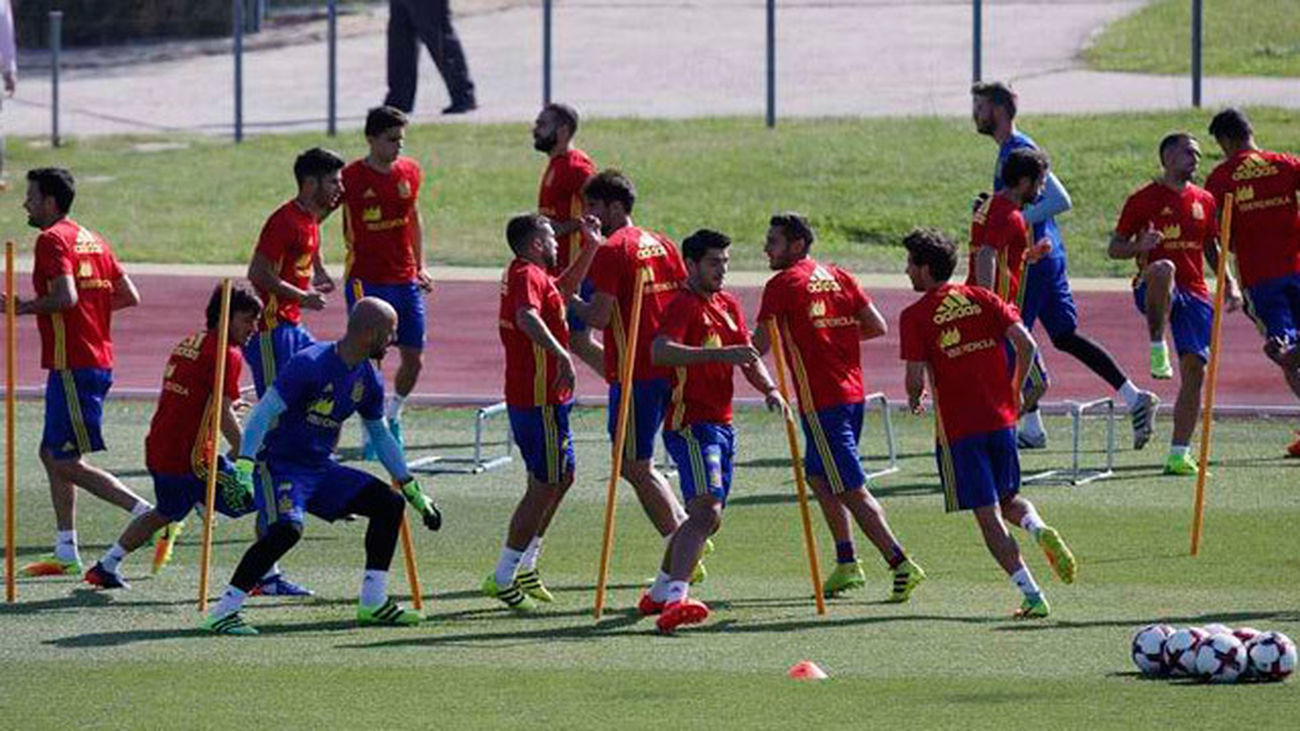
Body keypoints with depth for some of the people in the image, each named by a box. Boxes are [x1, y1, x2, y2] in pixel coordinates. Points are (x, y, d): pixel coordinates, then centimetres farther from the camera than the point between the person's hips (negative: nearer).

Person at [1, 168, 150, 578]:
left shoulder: (52, 240, -11)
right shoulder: (92, 240, 16)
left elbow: (65, 296, -25)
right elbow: (129, 296, 15)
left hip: (72, 366, -10)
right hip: (99, 362, 10)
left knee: (66, 463, -6)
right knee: (51, 454, 15)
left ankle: (149, 514, -15)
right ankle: (66, 554, 14)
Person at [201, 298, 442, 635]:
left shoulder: (369, 380, 5)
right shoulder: (310, 364, -20)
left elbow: (380, 436, 20)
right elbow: (264, 413, -23)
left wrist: (414, 492, 22)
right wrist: (244, 468, -34)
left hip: (322, 468, 8)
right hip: (281, 464, -8)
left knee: (389, 505, 3)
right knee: (288, 528, -31)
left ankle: (373, 603, 11)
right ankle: (222, 613, -27)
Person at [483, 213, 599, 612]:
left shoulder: (531, 276, 15)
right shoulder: (528, 276, -17)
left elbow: (565, 287, 37)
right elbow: (527, 317, -38)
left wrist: (591, 247, 31)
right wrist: (561, 355, -47)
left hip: (541, 397, 11)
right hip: (541, 399, -11)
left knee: (561, 478, 21)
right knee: (544, 487, -6)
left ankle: (524, 567, 27)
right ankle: (503, 579, -4)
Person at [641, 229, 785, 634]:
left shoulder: (729, 305, 16)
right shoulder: (684, 305, -11)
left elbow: (748, 357, 20)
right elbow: (661, 351, -28)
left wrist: (770, 389, 0)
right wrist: (721, 354, -36)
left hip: (721, 425, 9)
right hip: (690, 424, -9)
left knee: (707, 517, 16)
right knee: (706, 510, -24)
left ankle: (659, 593, 30)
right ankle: (675, 599, -34)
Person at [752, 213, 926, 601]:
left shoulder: (783, 285, -8)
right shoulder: (838, 276, 12)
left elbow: (759, 346, -10)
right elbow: (877, 327, 10)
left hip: (820, 401, -8)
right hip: (852, 391, 8)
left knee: (851, 489, -7)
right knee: (819, 476, 22)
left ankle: (901, 564, -14)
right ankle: (847, 564, 22)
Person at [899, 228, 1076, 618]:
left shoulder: (915, 316, -6)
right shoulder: (982, 299, 6)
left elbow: (916, 378, -11)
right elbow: (1026, 344, -1)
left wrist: (914, 399, 12)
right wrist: (1015, 391, 13)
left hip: (957, 427, -5)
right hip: (1001, 418, 5)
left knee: (989, 517, -1)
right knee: (1008, 499, 23)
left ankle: (1032, 597, -10)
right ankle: (1041, 531, -10)